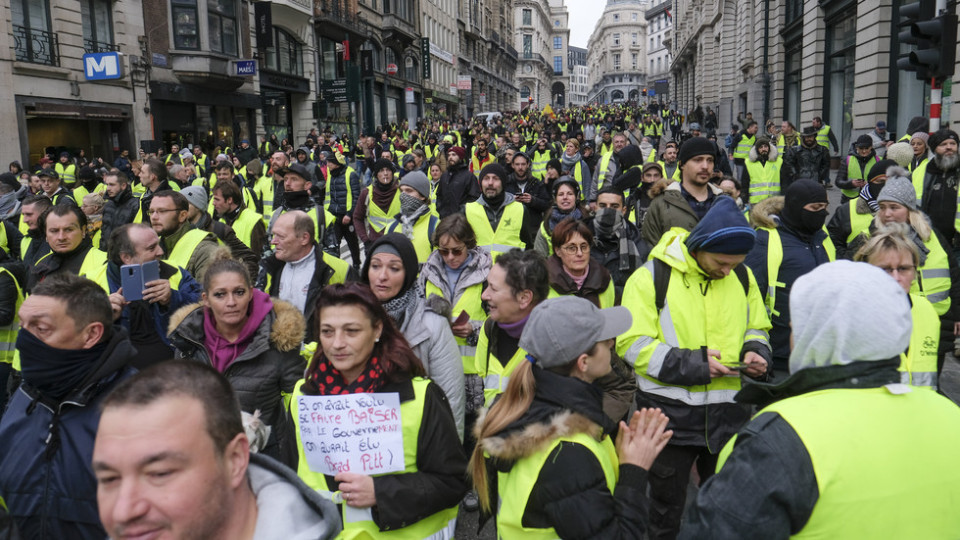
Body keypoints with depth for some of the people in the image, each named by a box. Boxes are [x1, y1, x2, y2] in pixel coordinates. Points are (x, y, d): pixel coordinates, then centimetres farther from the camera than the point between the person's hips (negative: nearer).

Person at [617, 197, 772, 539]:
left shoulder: (742, 276, 3)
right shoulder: (652, 276, -13)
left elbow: (756, 328, 16)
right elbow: (632, 344, -15)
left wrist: (755, 352, -7)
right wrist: (692, 365, -22)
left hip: (729, 411, 4)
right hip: (670, 411, -4)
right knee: (666, 509, 14)